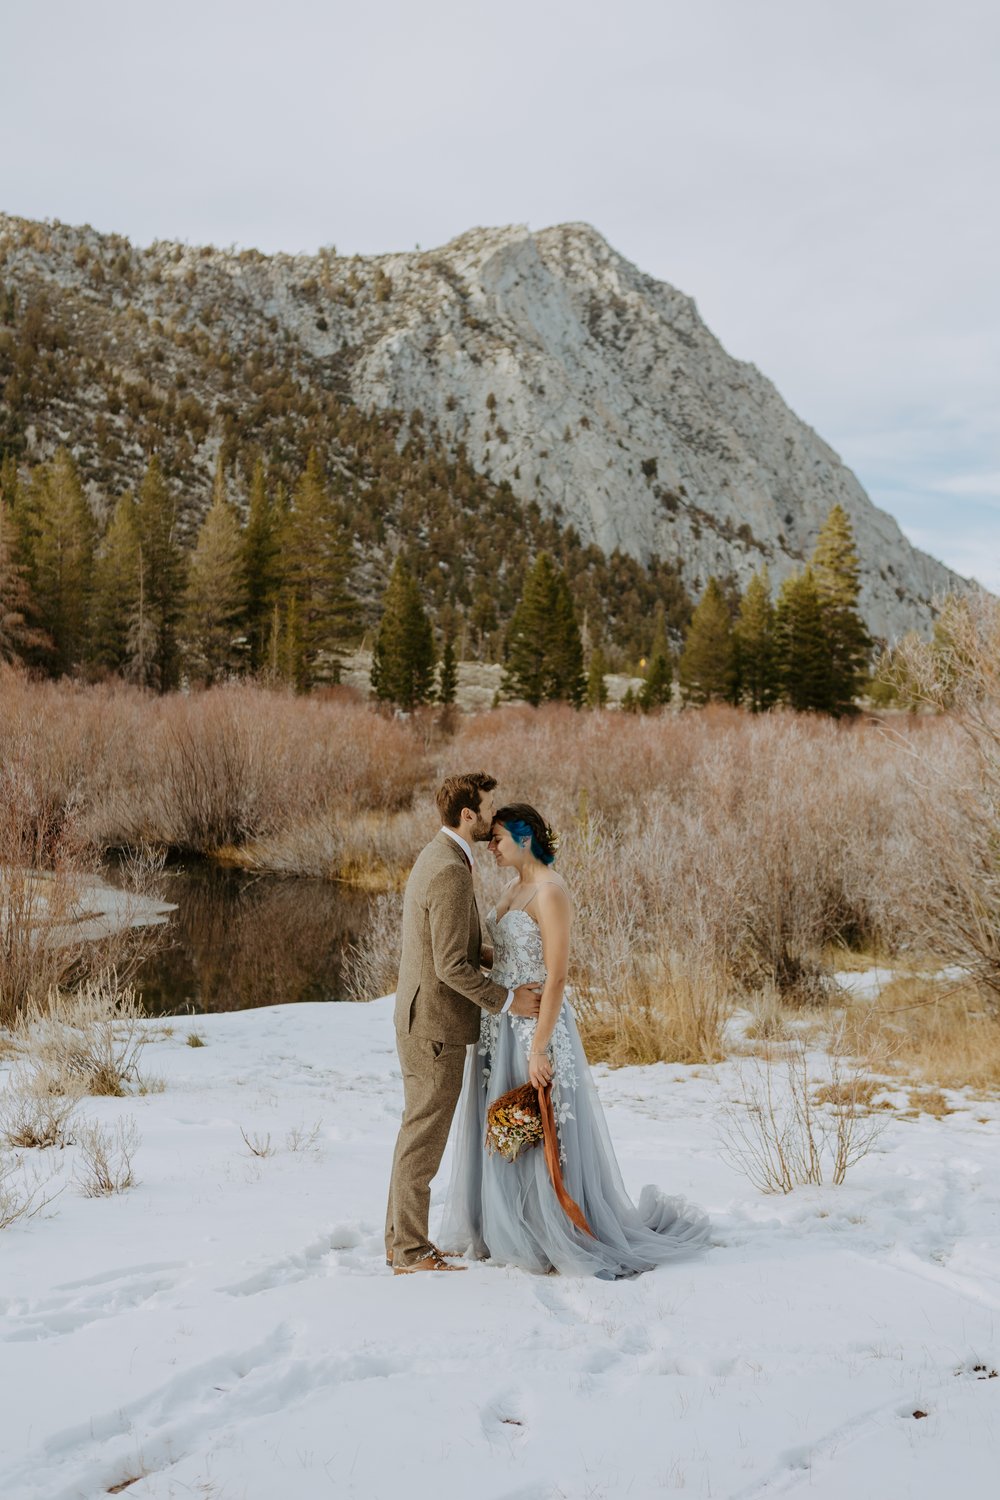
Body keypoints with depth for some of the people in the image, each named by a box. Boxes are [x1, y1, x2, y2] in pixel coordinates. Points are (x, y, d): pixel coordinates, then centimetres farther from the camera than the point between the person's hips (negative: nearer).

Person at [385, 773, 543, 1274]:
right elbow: (451, 966, -24)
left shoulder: (434, 858, 11)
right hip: (437, 1027, -11)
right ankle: (411, 1253, 10)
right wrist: (505, 1000, -15)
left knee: (417, 1132, 17)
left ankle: (400, 1240, 28)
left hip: (420, 1019, 11)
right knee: (423, 1140, 0)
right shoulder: (451, 873, -22)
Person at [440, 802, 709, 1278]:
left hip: (537, 1026, -9)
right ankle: (509, 1233, 29)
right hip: (501, 1025, 9)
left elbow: (557, 976, -21)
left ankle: (561, 1240, 13)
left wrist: (538, 1048, -23)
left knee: (542, 1136, 0)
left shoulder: (551, 892, -16)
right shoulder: (514, 889, 12)